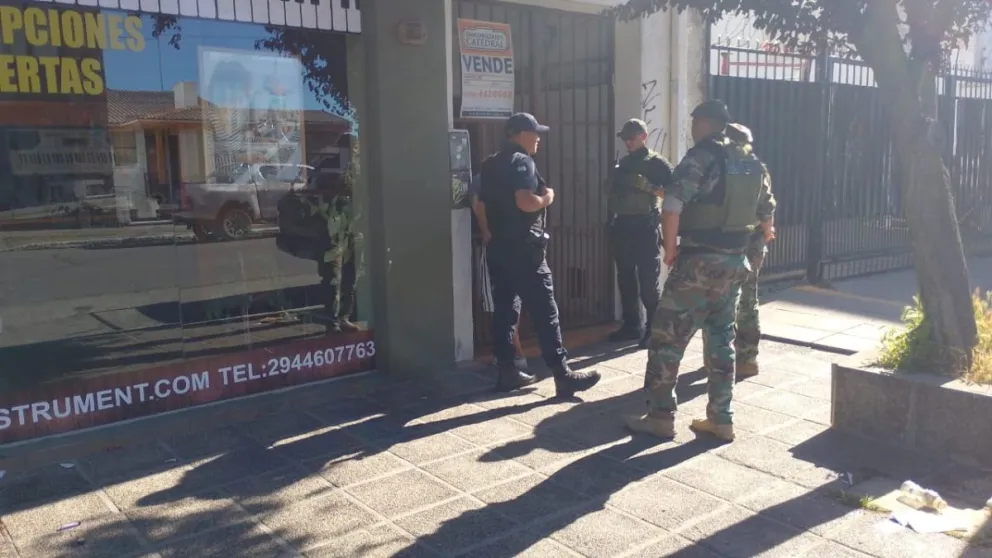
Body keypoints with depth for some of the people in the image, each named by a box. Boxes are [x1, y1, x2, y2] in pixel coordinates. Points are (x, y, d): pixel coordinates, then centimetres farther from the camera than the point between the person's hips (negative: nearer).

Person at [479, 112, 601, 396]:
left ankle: (507, 372, 14)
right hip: (522, 248, -9)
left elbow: (481, 203, 21)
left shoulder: (491, 164, 16)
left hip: (499, 246, 9)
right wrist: (548, 197, -8)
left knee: (505, 309, 10)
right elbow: (526, 202, -24)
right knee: (544, 310, -6)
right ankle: (563, 375, -4)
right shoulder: (521, 161, -12)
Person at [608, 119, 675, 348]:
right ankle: (632, 325, 21)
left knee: (649, 281, -4)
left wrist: (649, 188, -24)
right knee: (625, 279, 11)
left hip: (645, 226, -6)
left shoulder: (656, 163, -2)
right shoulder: (623, 163, 16)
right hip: (623, 226, 7)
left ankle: (653, 329, 2)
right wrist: (611, 220, 9)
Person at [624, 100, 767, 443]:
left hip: (700, 261, -8)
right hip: (735, 262, 8)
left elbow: (672, 206, -22)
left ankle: (660, 416, 6)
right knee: (722, 340, 13)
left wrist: (670, 248, -12)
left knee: (667, 337, 2)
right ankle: (721, 419, 17)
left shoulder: (700, 157, -12)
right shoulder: (747, 164, 13)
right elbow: (752, 212, 18)